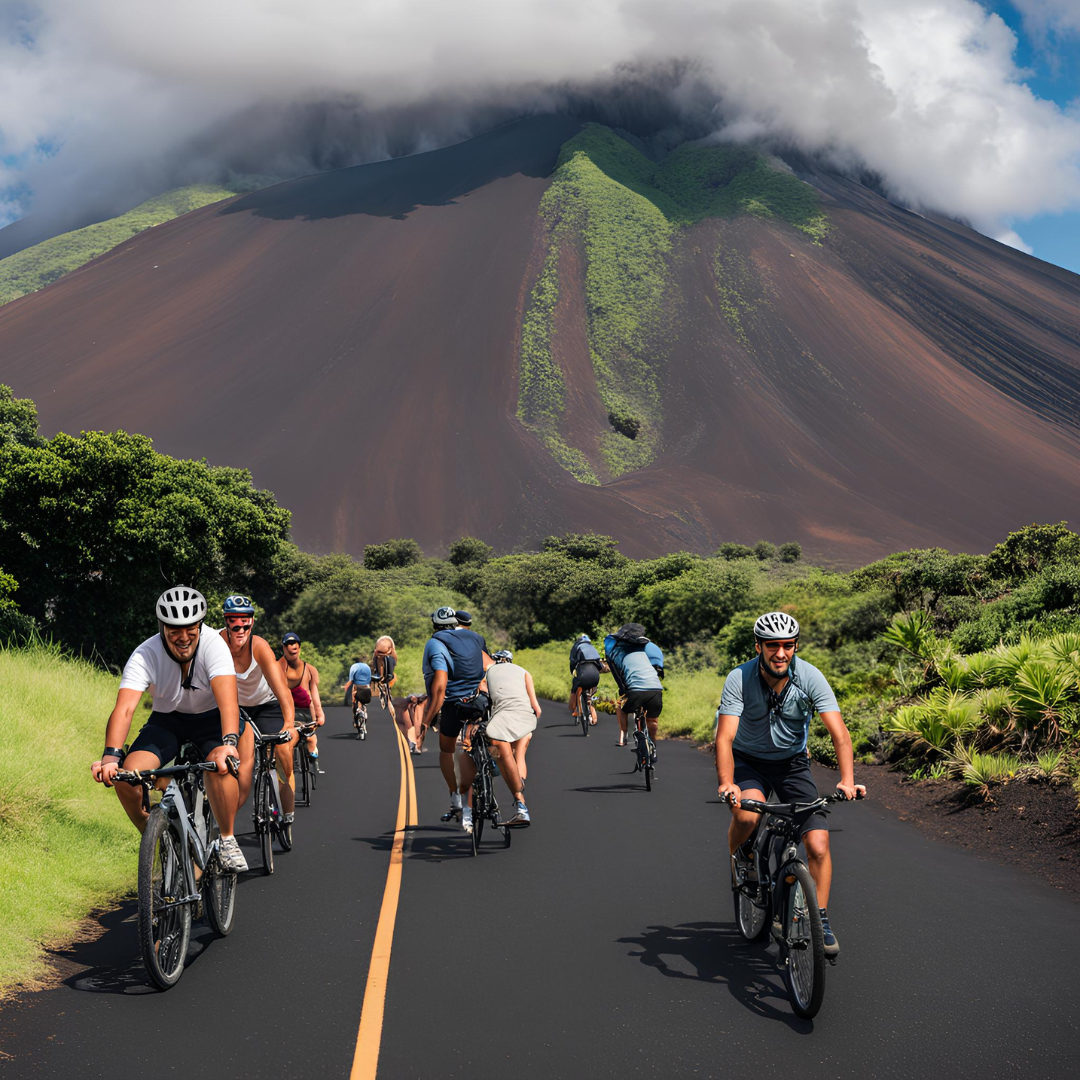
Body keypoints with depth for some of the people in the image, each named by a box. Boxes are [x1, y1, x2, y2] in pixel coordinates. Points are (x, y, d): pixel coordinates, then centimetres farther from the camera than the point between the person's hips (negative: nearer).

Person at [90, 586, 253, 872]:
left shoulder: (213, 645, -27)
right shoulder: (145, 655, -24)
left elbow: (228, 698, -41)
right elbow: (124, 708, -35)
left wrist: (229, 742, -58)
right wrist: (111, 756, -51)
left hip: (211, 718, -2)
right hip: (167, 720, 2)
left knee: (220, 765, -34)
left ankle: (227, 839, -12)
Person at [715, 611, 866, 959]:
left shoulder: (810, 678, -20)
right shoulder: (739, 679, -23)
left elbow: (839, 733, -26)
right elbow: (725, 738, -29)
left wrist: (847, 780, -42)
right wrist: (726, 784, -46)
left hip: (792, 763, 1)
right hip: (749, 761, -1)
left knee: (818, 845, -12)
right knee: (747, 814, -33)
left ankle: (821, 921, 6)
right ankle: (740, 856, 2)